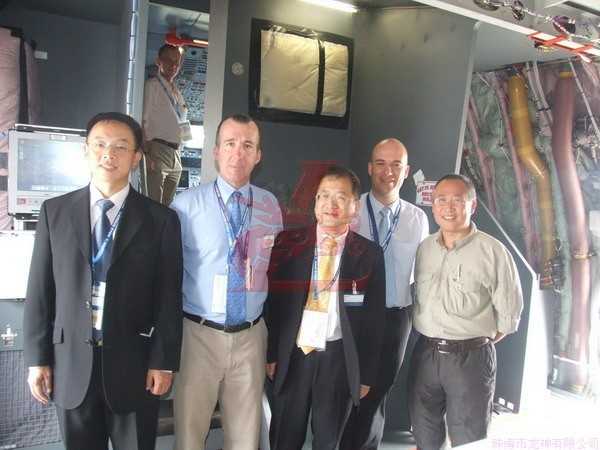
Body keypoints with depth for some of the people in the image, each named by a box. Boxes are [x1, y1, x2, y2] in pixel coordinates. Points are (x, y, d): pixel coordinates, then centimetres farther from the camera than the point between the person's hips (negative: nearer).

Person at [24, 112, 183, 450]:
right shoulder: (55, 211, 2)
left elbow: (169, 296, -3)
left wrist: (163, 361, -6)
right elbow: (40, 290, 3)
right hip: (71, 363, 2)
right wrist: (38, 358, 0)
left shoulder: (161, 219, -3)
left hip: (133, 364, -1)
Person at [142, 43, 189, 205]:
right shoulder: (153, 85, -4)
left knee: (169, 204, 11)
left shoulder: (176, 91, 18)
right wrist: (147, 154, -18)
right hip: (158, 151, -7)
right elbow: (144, 120, -11)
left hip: (176, 153, 7)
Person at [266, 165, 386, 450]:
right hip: (293, 355, 1)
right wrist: (271, 354, 0)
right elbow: (273, 301, 2)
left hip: (339, 359, 0)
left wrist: (367, 374, 1)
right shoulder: (289, 243, -1)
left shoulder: (369, 254, -2)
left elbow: (374, 318, 0)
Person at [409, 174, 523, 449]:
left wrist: (475, 341, -2)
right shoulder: (424, 248, 5)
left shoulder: (494, 252, -10)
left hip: (471, 358, -4)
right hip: (424, 354, 4)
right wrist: (431, 342, 6)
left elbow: (509, 315, -5)